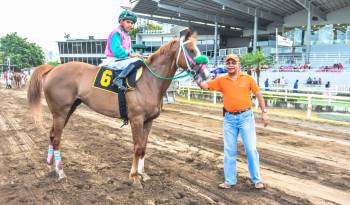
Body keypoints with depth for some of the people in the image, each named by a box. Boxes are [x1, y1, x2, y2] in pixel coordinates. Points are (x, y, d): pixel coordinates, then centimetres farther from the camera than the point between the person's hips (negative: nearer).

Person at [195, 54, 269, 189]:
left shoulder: (248, 78, 1)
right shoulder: (221, 80, 4)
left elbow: (258, 94, 6)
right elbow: (204, 85, -1)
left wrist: (264, 112, 2)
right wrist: (197, 78, -22)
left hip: (246, 117, -2)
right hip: (229, 119, 2)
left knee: (251, 149, 4)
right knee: (229, 151, 7)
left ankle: (257, 179, 19)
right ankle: (230, 181, 19)